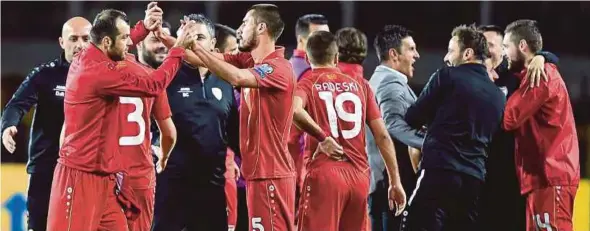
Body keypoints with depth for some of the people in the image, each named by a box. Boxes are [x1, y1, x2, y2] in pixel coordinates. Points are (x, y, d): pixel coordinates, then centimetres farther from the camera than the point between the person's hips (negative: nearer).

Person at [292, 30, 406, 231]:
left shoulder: (307, 84, 2)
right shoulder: (360, 85, 13)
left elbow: (295, 110, -23)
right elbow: (382, 136, 8)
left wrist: (321, 137, -11)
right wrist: (395, 182, 10)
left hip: (324, 173, -4)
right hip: (359, 176, 4)